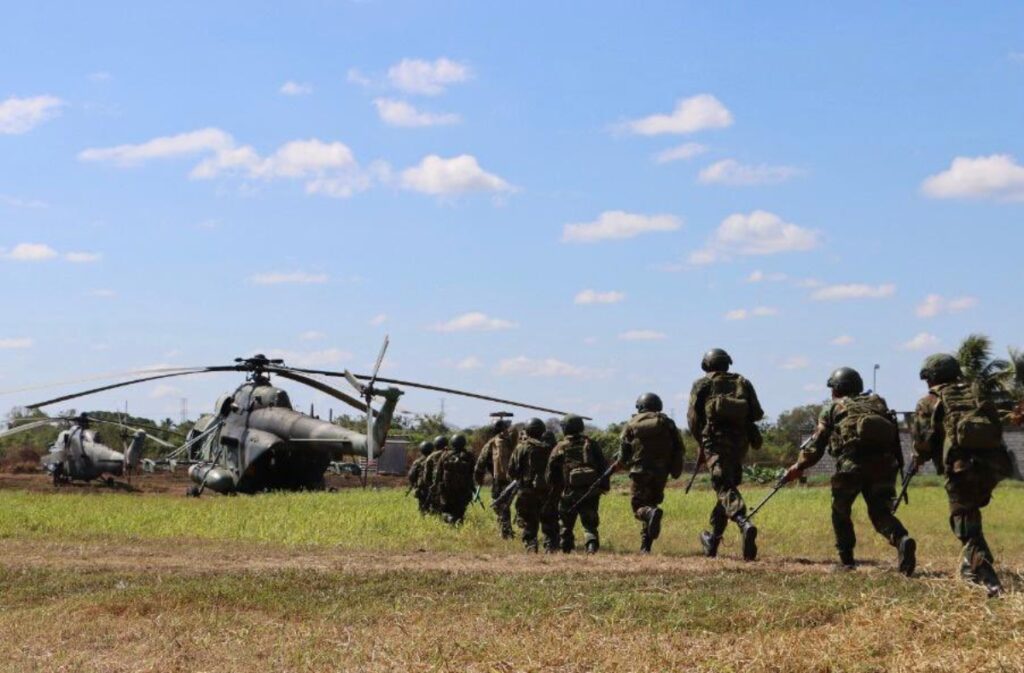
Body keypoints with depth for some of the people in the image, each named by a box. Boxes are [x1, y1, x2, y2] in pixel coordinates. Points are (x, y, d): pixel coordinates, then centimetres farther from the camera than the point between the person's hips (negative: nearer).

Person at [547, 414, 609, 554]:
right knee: (590, 522, 4)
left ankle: (566, 548, 17)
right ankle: (592, 543, -18)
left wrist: (557, 489, 14)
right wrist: (604, 486, 12)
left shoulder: (560, 448, 2)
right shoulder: (591, 444, 7)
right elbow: (603, 466, 6)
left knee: (565, 522, 14)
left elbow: (551, 473, 2)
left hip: (569, 492, -1)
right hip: (591, 491, 1)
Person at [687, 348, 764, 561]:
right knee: (727, 485, 16)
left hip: (715, 441, -4)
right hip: (739, 442, 4)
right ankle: (713, 540, 23)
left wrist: (701, 444, 15)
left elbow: (693, 418, 2)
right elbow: (757, 414, 7)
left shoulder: (702, 384, 7)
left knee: (725, 487, -14)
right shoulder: (743, 383, 15)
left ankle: (744, 523, -41)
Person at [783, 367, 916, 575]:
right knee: (880, 511, 10)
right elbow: (894, 435, 18)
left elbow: (817, 445, 13)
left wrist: (798, 467, 22)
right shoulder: (878, 403, 26)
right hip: (884, 463, 3)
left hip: (852, 464, -2)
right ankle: (901, 539, -19)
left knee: (840, 511, 19)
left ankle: (846, 559, 19)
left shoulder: (832, 408, 16)